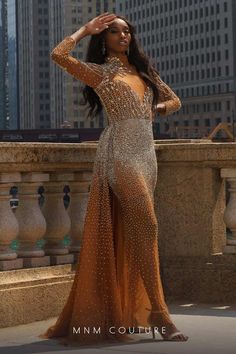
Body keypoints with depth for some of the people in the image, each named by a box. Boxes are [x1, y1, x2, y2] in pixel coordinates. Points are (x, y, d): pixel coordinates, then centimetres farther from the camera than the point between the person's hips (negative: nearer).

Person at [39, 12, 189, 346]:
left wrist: (156, 109, 8)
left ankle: (124, 311, 13)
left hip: (146, 152, 7)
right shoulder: (99, 72, 5)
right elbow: (58, 54, -10)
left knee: (132, 234, 7)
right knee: (146, 226, -16)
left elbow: (174, 101, 29)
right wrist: (86, 28, 2)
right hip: (120, 152, -6)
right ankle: (159, 313, -17)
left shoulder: (144, 70, 22)